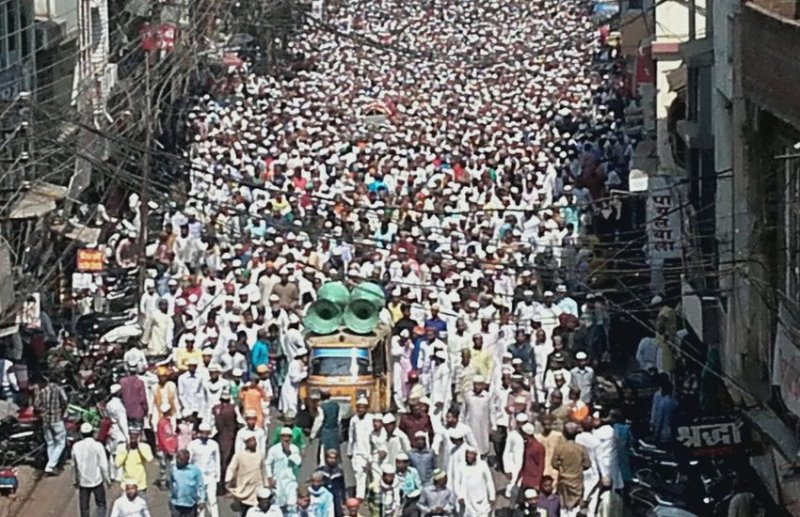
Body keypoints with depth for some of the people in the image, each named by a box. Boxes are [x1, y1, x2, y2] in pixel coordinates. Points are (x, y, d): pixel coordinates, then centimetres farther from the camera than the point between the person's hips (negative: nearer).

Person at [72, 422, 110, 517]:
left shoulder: (76, 446, -5)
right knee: (101, 504, 10)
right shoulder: (97, 446, -13)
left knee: (84, 507, 11)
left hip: (83, 481, 2)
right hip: (97, 480, -2)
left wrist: (75, 480, 17)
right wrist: (107, 478, 2)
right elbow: (103, 464, -10)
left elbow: (74, 465, 4)